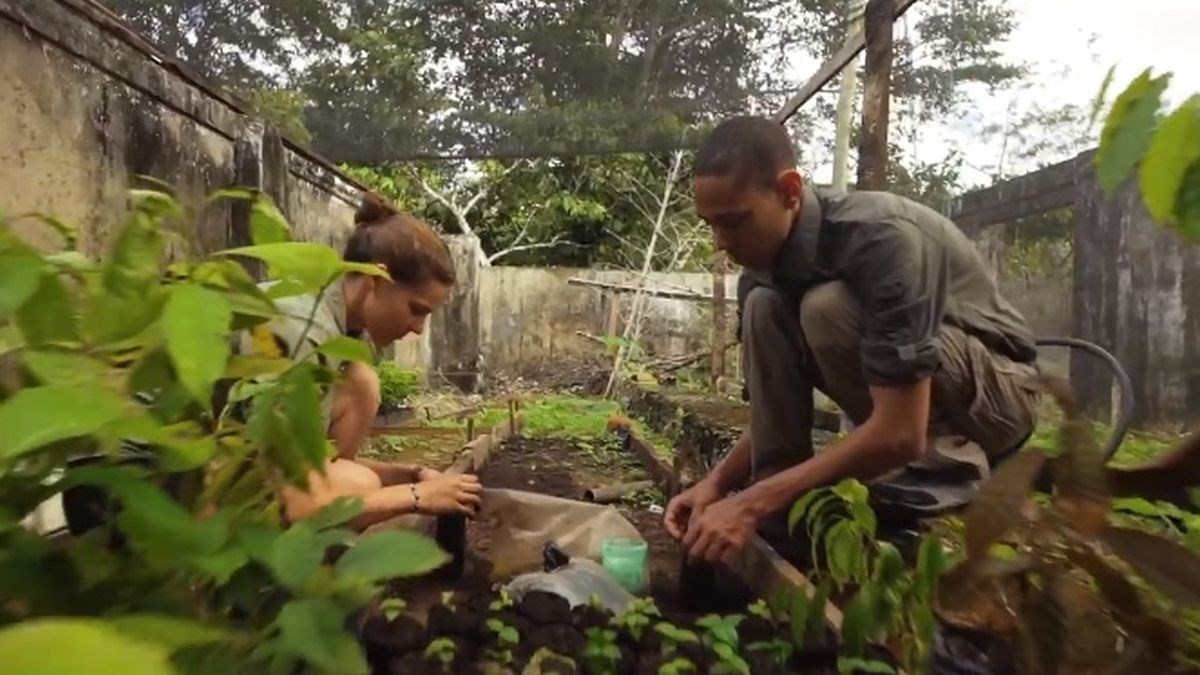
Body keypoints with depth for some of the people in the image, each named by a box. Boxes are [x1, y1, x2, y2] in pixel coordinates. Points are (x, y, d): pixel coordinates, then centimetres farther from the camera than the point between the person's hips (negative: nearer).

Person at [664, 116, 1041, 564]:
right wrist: (716, 482, -18)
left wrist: (753, 502, -35)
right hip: (898, 393, 7)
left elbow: (900, 431, -35)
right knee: (765, 308, -15)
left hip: (999, 385, -6)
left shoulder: (882, 237, -32)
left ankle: (941, 467, -15)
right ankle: (778, 509, -15)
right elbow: (777, 410, -2)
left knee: (828, 307, -31)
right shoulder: (764, 266, -9)